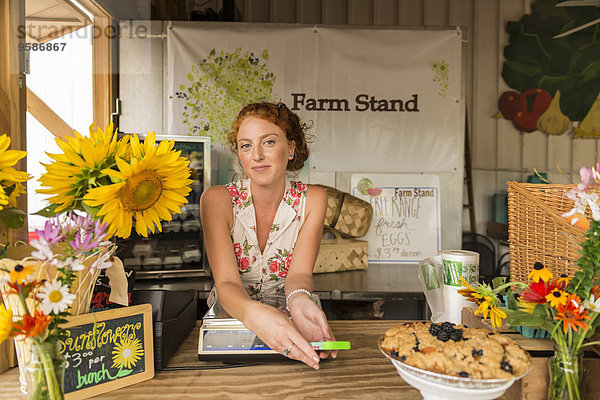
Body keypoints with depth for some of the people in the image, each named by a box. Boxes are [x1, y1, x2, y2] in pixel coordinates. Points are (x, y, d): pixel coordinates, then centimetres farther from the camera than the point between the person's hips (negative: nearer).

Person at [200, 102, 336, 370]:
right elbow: (226, 282, -22)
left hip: (288, 326, 1)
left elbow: (299, 272, -15)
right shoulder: (217, 199, -12)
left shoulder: (312, 200, -6)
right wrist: (254, 314, -45)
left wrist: (299, 300, -40)